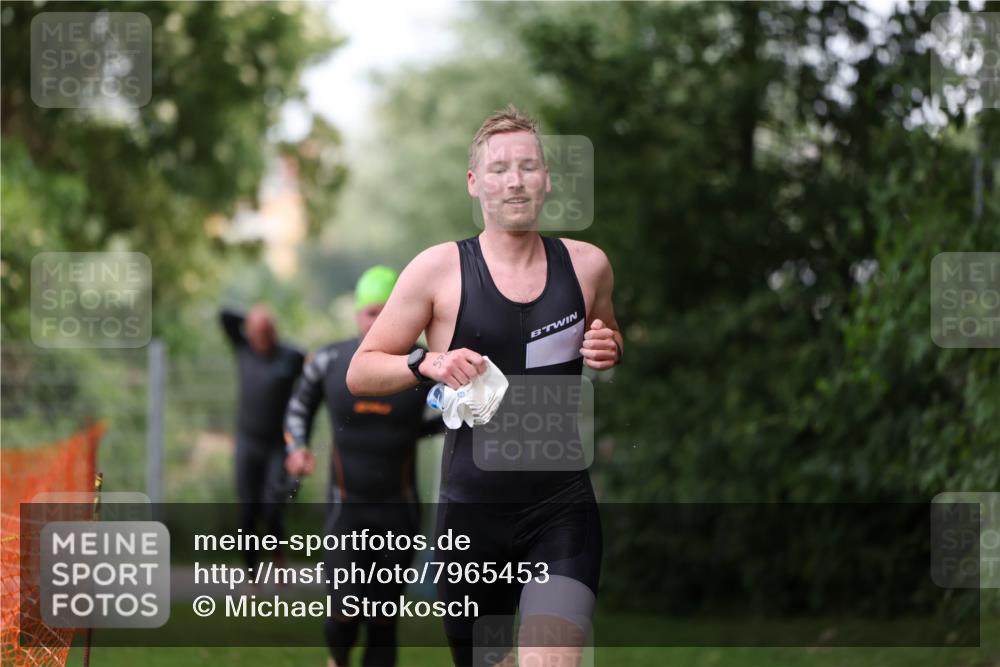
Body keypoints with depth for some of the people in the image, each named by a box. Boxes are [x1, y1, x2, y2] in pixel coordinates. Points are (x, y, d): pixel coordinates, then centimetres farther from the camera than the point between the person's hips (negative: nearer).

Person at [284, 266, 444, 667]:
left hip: (399, 511, 0)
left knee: (383, 622, -1)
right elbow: (299, 408, 11)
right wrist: (297, 448, -7)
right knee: (346, 611, -13)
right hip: (347, 509, 0)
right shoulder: (329, 362, -7)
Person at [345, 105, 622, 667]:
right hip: (472, 511, 0)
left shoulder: (587, 265, 5)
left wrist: (610, 351, 3)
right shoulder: (440, 269, -2)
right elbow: (361, 373, 4)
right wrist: (427, 364, -15)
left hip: (563, 510, 0)